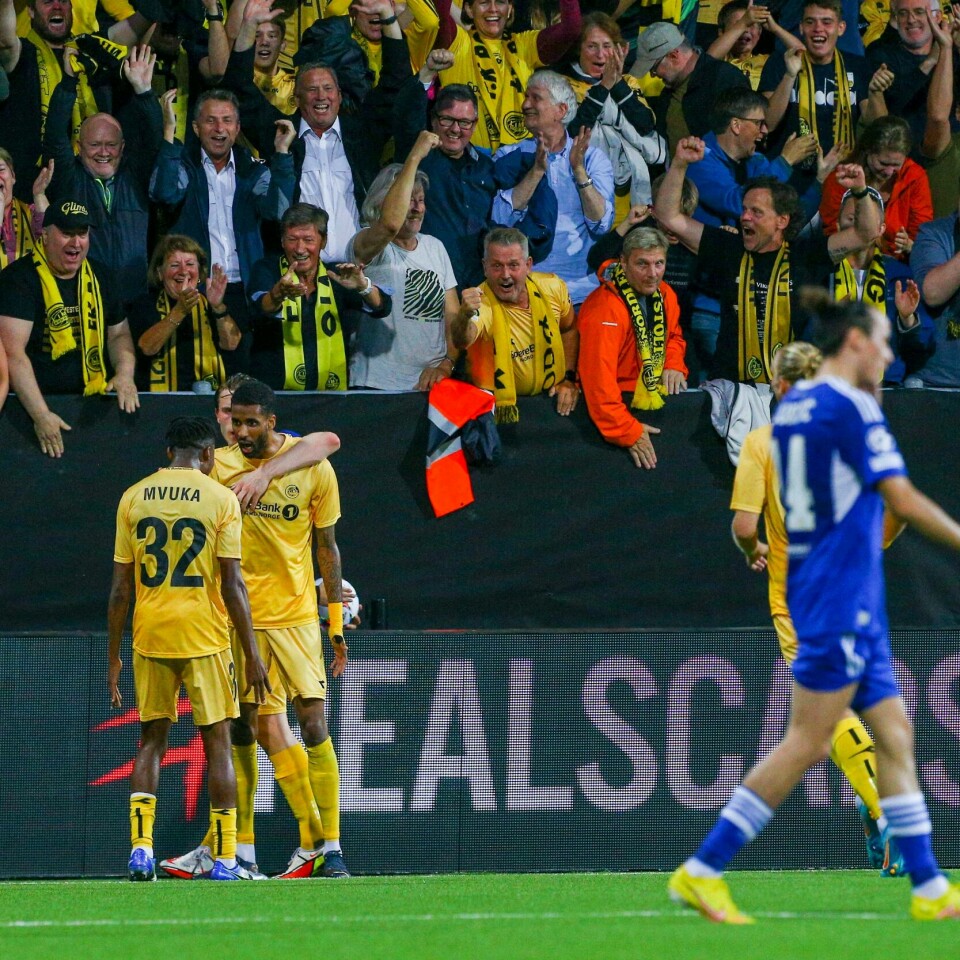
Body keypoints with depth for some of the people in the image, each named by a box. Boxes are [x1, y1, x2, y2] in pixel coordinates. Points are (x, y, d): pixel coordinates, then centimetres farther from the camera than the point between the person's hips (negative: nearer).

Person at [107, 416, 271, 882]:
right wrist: (252, 655, -2)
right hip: (204, 638, -3)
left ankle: (141, 845, -2)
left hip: (149, 637, 3)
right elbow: (232, 584, -7)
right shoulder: (220, 498, -3)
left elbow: (121, 587, 5)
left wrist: (113, 657, 11)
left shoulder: (133, 498, 5)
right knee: (217, 742, 4)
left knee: (151, 740, 12)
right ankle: (225, 859, 2)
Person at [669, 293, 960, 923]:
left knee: (894, 735, 10)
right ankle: (703, 871, -7)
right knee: (808, 743, -7)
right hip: (843, 597, -9)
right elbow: (903, 502, -14)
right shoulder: (853, 409, -14)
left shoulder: (792, 406, 11)